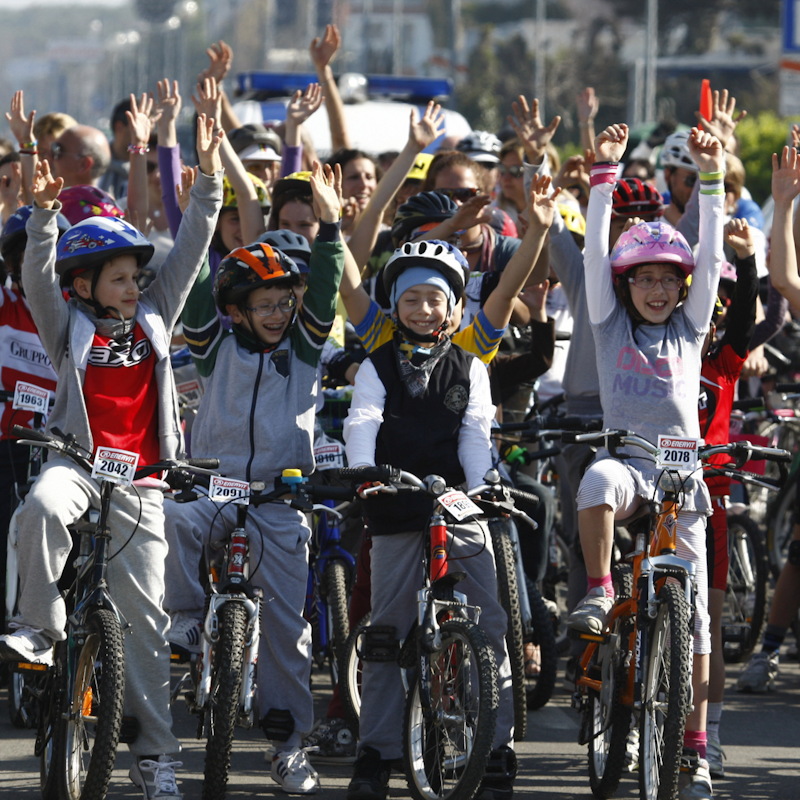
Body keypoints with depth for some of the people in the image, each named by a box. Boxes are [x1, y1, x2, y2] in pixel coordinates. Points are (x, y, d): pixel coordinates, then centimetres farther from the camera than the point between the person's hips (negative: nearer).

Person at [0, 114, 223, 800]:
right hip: (79, 460, -2)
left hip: (141, 483, 2)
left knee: (148, 615, 1)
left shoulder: (153, 319, 11)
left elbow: (190, 253, 9)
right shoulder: (68, 326, 4)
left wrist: (209, 180, -1)